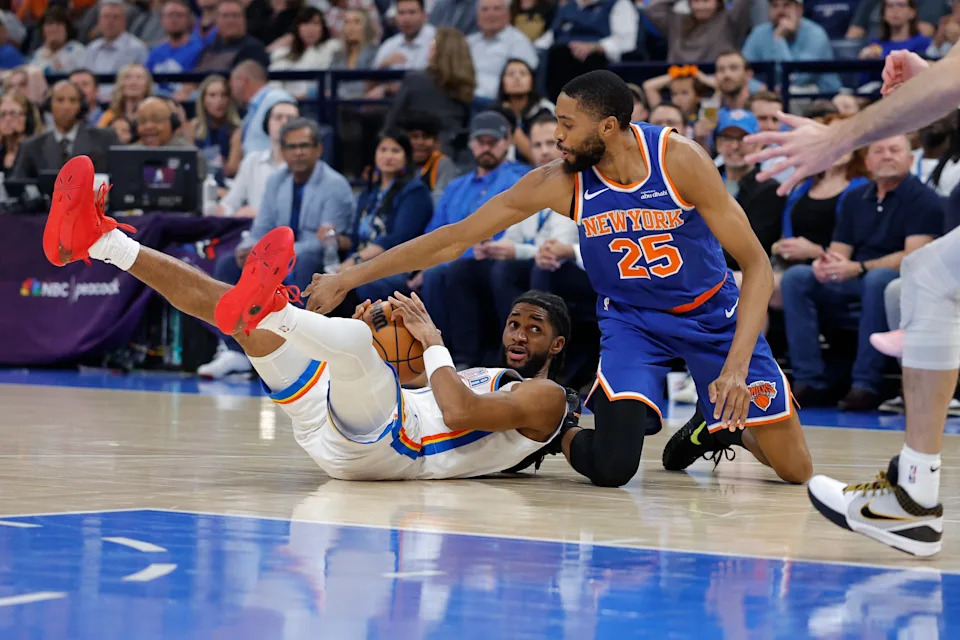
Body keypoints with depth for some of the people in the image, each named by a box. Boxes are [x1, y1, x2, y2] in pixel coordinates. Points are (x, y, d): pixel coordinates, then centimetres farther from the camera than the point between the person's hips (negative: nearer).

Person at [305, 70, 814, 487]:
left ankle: (722, 425, 28)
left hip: (713, 312, 0)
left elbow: (756, 263, -20)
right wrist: (345, 280, -13)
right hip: (631, 316, 0)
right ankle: (554, 434, 9)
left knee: (794, 469, -4)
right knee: (611, 467, -25)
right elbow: (454, 239, -11)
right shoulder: (559, 183, -17)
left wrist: (737, 365, -31)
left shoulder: (679, 158, -22)